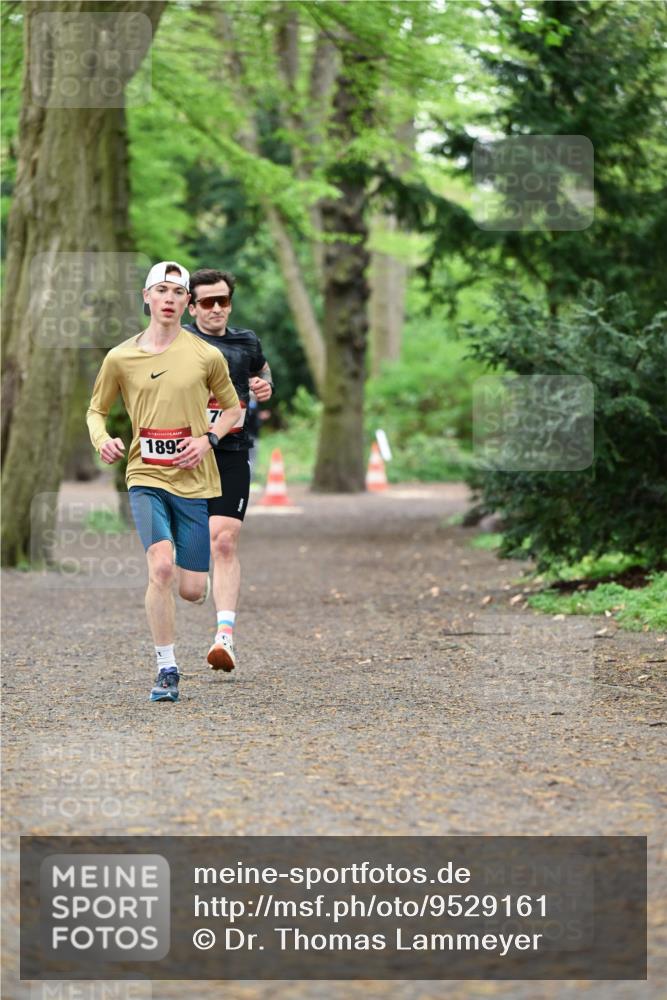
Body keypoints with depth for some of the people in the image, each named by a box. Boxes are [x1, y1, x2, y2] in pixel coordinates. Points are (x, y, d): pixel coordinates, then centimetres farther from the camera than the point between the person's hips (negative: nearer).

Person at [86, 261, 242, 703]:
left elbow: (232, 407, 14)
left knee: (192, 589, 0)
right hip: (146, 477, -1)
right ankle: (167, 668, -9)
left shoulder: (206, 356, 1)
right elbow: (96, 409, 15)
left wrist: (208, 439, -4)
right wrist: (102, 439, -7)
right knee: (161, 566, -22)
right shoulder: (120, 358, 2)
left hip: (195, 480, 1)